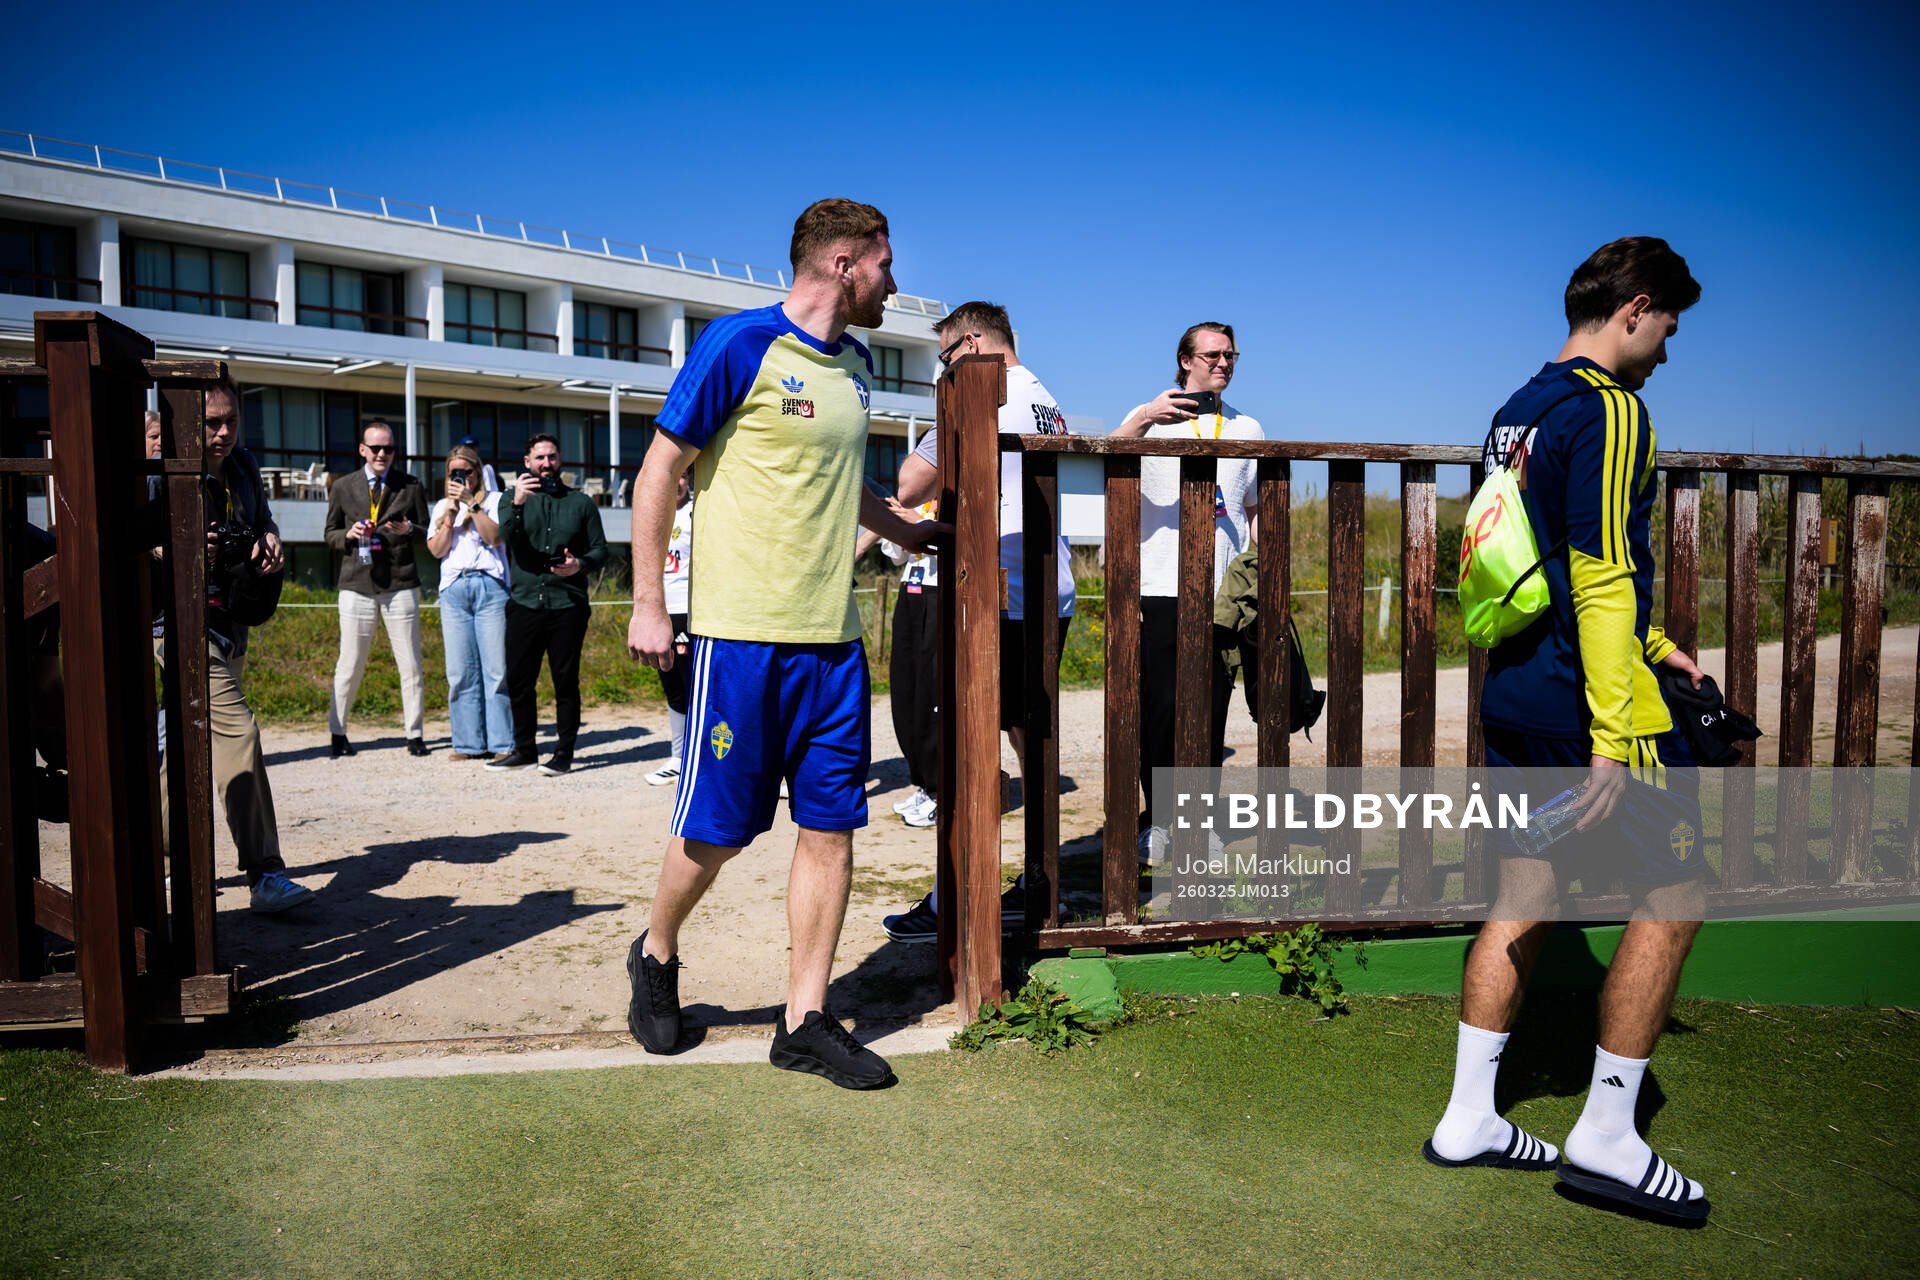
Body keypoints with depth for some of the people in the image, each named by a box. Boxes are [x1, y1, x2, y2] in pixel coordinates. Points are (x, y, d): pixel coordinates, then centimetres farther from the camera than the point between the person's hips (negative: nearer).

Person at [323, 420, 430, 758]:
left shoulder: (412, 487, 7)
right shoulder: (342, 487, 9)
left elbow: (427, 534, 9)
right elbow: (330, 534, 14)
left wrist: (409, 530, -12)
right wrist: (349, 534, -7)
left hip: (400, 584, 0)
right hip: (356, 585, 0)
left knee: (410, 664, 1)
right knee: (349, 664, 4)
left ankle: (415, 734, 10)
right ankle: (337, 732, 17)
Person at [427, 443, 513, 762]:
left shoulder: (494, 499, 11)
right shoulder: (442, 506, 21)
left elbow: (495, 537, -5)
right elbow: (436, 550, 8)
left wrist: (471, 503, -7)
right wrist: (452, 512, 1)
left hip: (490, 586, -3)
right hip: (453, 589, 3)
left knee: (496, 668, -7)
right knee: (460, 671, 0)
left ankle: (502, 743, -4)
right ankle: (469, 743, 5)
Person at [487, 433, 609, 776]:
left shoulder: (580, 502, 10)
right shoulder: (516, 497, 10)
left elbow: (600, 549, 9)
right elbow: (504, 537, -8)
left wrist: (580, 564, -12)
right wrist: (517, 504, -26)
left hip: (567, 606, -1)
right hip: (525, 603, 1)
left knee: (566, 681, 1)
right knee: (518, 680, 4)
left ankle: (563, 754, 9)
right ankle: (523, 749, 19)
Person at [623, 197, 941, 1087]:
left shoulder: (856, 366, 15)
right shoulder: (740, 344, -7)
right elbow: (662, 469, -5)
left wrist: (904, 531, 31)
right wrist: (647, 605, -7)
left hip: (832, 638, 7)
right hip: (740, 630, -6)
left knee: (831, 826, 5)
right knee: (716, 830, 3)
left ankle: (804, 1022, 16)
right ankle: (656, 957, 32)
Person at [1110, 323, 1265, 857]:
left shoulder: (1248, 428, 16)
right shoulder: (1151, 417, 5)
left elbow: (1255, 511, 21)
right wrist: (1145, 419, -31)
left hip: (1226, 593, 3)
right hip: (1162, 591, -3)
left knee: (1213, 708, 5)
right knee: (1161, 707, -3)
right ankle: (1157, 819, 9)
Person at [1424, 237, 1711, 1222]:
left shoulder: (1519, 411, 16)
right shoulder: (1609, 412, -12)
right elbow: (1601, 578, -20)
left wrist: (1647, 642, 30)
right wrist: (1614, 733, -20)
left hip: (1514, 691, 9)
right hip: (1580, 705, -9)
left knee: (1524, 900, 14)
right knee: (1672, 899, 5)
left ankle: (1469, 1119, 21)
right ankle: (1606, 1135, 12)